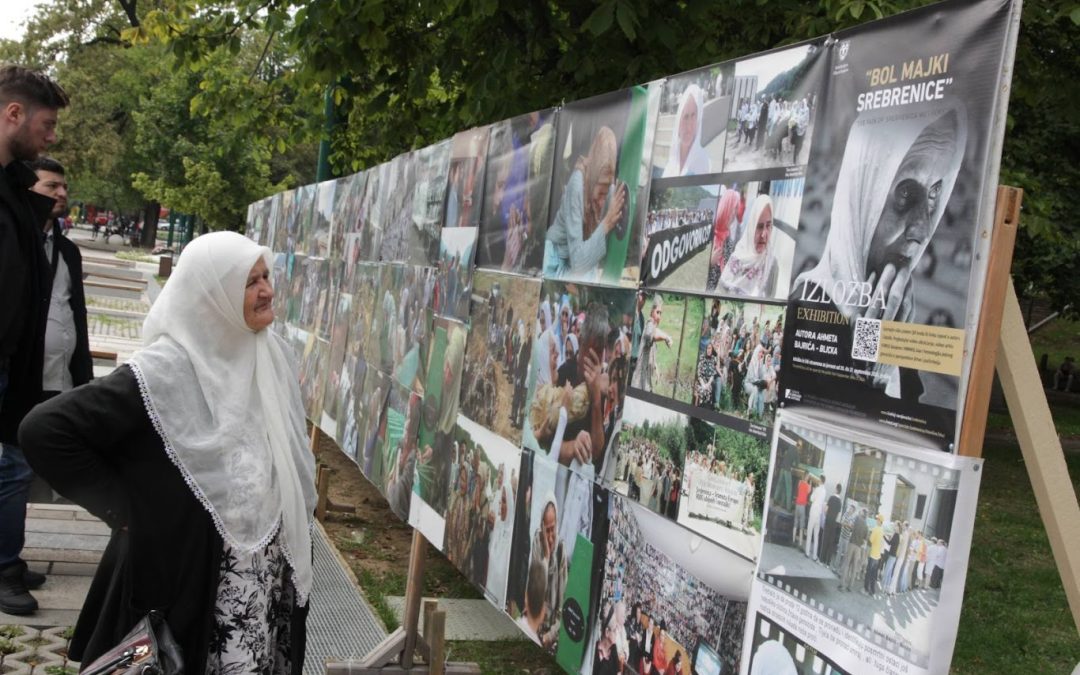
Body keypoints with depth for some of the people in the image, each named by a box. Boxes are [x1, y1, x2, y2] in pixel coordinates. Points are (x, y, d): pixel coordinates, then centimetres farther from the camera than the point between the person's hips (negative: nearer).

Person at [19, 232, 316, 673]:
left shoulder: (273, 356, 1)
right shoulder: (165, 371, -20)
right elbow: (43, 430, -21)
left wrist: (294, 533, 10)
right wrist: (119, 505, -16)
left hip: (270, 574, 6)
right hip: (188, 578, -6)